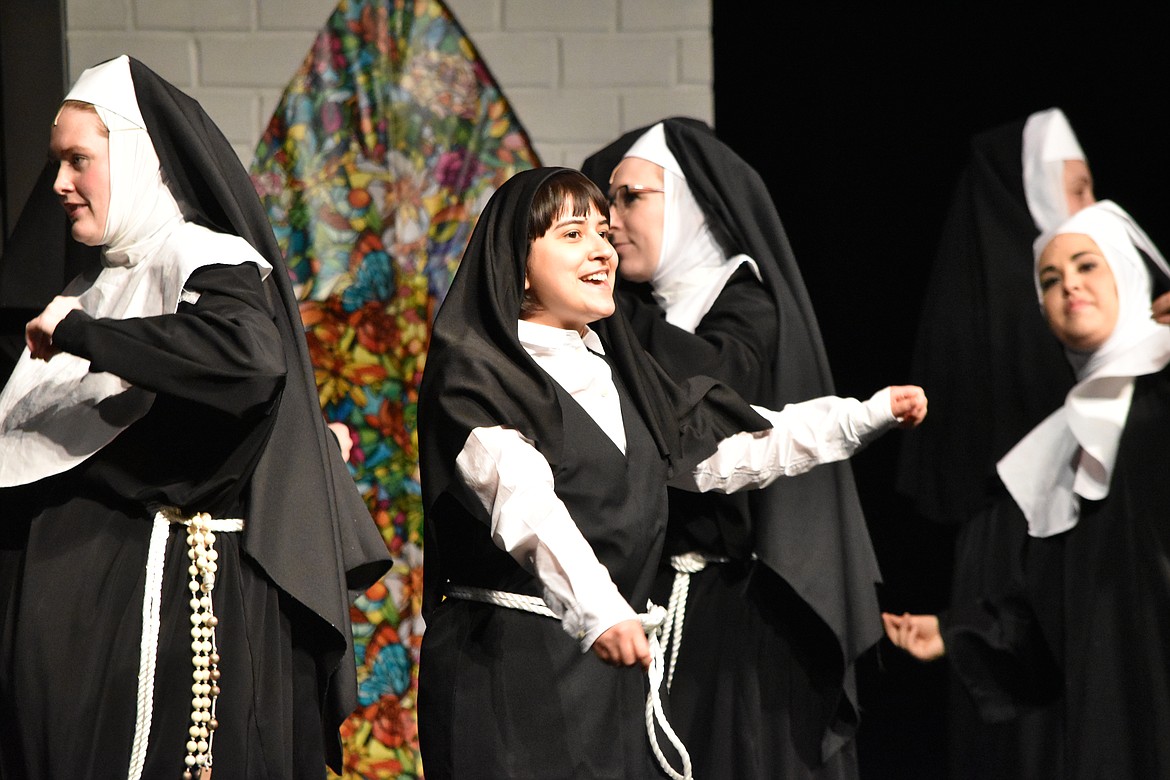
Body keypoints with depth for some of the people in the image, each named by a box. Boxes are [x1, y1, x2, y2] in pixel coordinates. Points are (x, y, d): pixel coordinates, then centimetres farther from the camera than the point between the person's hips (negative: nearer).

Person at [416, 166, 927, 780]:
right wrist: (599, 612, -40)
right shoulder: (474, 375, -9)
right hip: (508, 659, -7)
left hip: (613, 665, 7)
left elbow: (725, 448, 24)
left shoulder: (617, 371, 18)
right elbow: (528, 507, -25)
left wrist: (865, 417, 20)